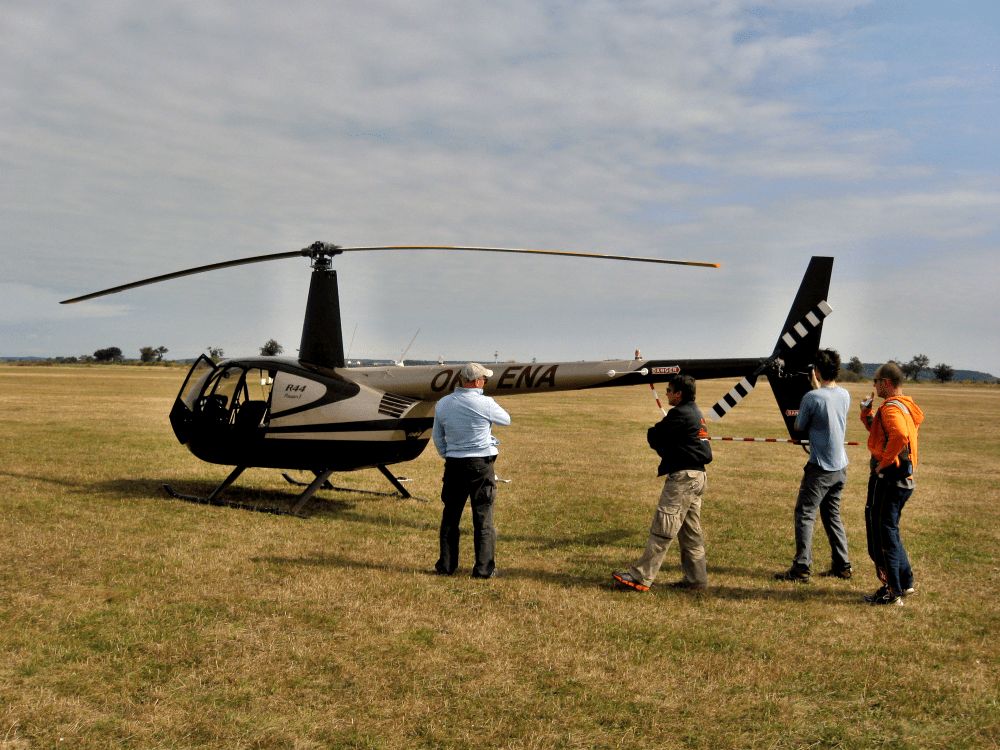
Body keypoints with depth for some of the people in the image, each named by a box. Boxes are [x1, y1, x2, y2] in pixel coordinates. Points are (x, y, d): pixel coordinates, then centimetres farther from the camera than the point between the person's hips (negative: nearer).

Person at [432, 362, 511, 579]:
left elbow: (437, 437, 10)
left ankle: (446, 565, 19)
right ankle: (484, 568, 6)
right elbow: (506, 419, 6)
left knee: (450, 516, 13)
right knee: (484, 518, 4)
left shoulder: (442, 404, 2)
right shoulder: (485, 404, -12)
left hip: (454, 465, 4)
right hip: (481, 465, -4)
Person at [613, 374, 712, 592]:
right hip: (698, 475, 10)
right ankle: (696, 578, 17)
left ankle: (641, 577, -8)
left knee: (663, 528, -9)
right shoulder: (696, 413, 17)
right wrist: (667, 449, 3)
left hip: (683, 476, -10)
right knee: (691, 530, 14)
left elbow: (654, 438, -9)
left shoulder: (680, 414, -14)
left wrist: (653, 431, 10)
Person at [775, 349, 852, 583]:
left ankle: (802, 568, -5)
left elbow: (799, 427, -4)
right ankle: (842, 565, 20)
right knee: (832, 515, 18)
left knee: (805, 514, -2)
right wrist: (817, 386, 28)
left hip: (820, 468, -7)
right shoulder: (845, 395, 2)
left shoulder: (812, 397, -17)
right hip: (840, 466, 7)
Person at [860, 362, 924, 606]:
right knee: (890, 530, 21)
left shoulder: (891, 408, -17)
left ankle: (891, 591, 2)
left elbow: (900, 435, -37)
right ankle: (905, 582, 29)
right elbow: (877, 431, 28)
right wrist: (866, 412, 13)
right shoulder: (904, 406, 16)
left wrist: (883, 462, -25)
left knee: (883, 533, -3)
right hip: (903, 479, 10)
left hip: (888, 478, -10)